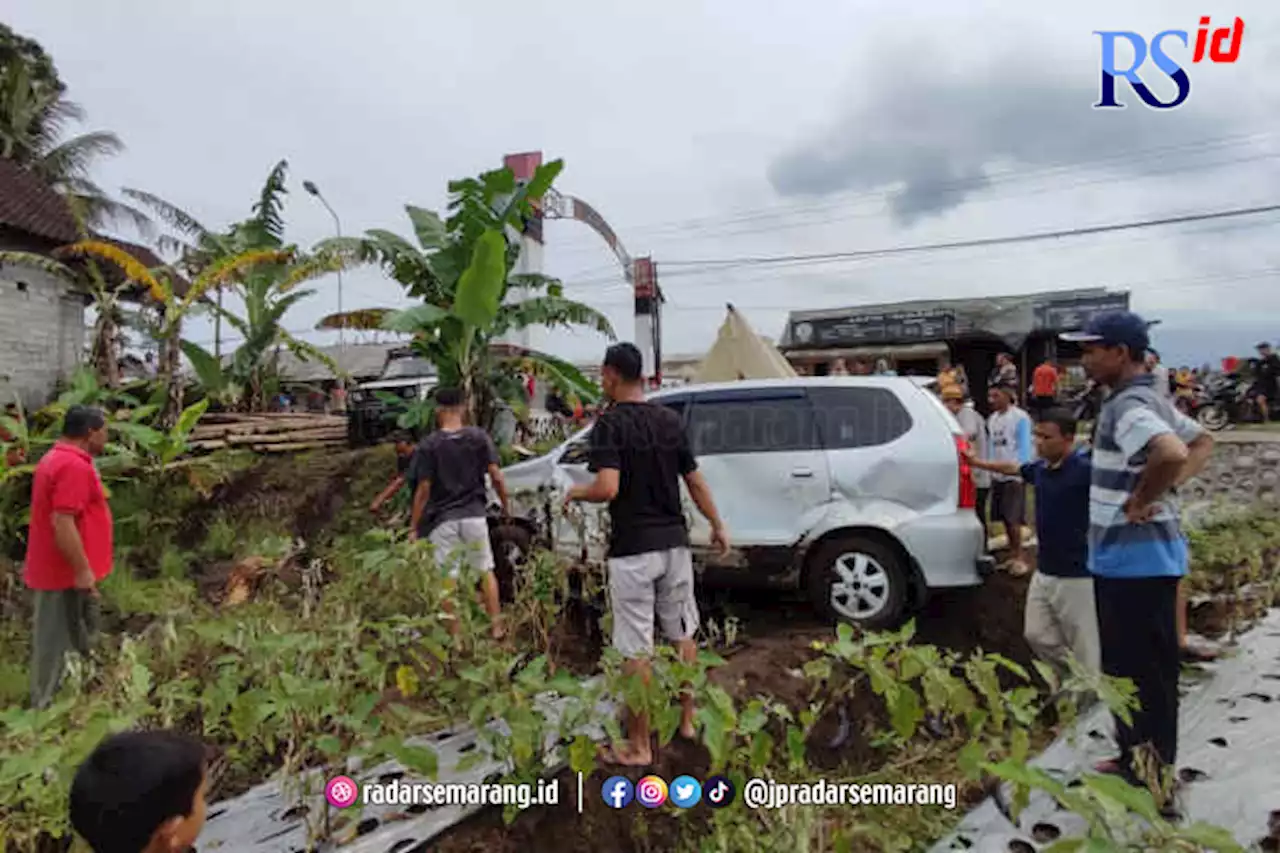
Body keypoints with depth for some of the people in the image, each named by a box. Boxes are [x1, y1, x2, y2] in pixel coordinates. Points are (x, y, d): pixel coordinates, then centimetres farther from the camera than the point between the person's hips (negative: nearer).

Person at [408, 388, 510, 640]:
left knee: (448, 578, 8)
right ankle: (496, 627, 19)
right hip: (474, 515, 2)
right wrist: (505, 504, 11)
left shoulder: (429, 445, -8)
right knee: (486, 570, 16)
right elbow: (496, 476, -5)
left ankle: (456, 635, 15)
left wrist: (414, 527, -1)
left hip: (442, 519, -2)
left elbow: (424, 490, -9)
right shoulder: (479, 437, -3)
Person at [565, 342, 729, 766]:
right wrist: (717, 526, 20)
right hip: (673, 543, 6)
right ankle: (687, 719, 33)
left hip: (632, 549, -6)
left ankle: (638, 745, 12)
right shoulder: (670, 420, 6)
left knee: (636, 650, 2)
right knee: (682, 633, 20)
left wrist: (577, 492, -4)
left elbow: (607, 488, -24)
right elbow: (695, 481, 10)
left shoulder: (610, 423, -13)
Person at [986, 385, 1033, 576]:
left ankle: (1019, 557, 4)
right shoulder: (992, 419, 11)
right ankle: (1012, 554, 21)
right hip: (997, 475, 7)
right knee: (1004, 518, 11)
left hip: (1014, 475, -7)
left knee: (1013, 518, -5)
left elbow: (1025, 446, -11)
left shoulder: (1020, 417, -9)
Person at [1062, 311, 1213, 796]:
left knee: (1145, 672, 1)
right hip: (1129, 555, 10)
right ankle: (1136, 758, 33)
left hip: (1135, 558, -10)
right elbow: (1202, 443, 23)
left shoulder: (1127, 407, -20)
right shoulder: (1149, 400, 12)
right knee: (1128, 666, 20)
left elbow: (1171, 455, -38)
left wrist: (1141, 501, -21)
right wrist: (1166, 488, 8)